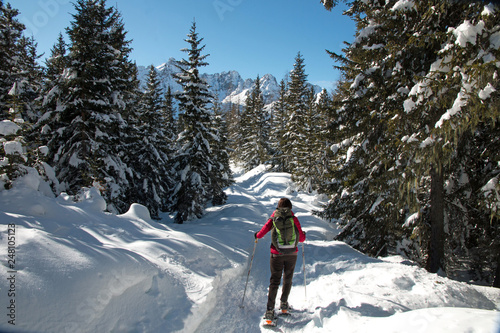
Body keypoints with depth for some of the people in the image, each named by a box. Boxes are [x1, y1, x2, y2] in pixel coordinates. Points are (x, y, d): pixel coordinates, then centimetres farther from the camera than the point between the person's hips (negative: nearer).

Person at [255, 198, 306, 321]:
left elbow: (262, 232, -6)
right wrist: (304, 235, 22)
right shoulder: (294, 219, -5)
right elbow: (301, 238, -1)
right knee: (288, 279, 19)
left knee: (274, 280, 5)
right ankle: (284, 304, 30)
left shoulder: (274, 219, -5)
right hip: (292, 254, 0)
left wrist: (257, 235, 16)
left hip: (277, 254, 0)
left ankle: (270, 309, 0)